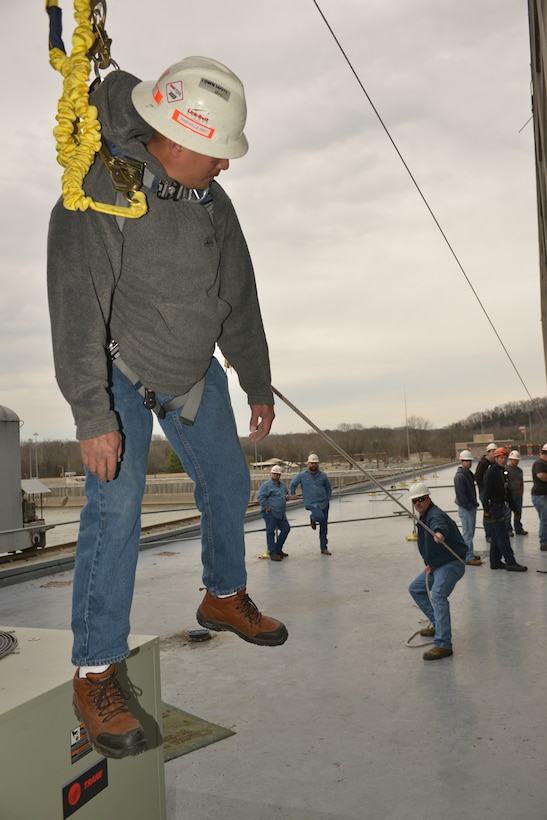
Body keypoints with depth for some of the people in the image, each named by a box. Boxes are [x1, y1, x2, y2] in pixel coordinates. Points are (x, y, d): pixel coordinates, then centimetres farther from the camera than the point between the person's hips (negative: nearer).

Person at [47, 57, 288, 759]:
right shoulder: (100, 194, -24)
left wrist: (257, 386, 10)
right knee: (116, 505, -18)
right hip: (118, 373, -6)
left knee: (227, 486, 11)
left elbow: (239, 300, 5)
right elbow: (78, 311, -30)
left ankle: (224, 597, 35)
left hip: (193, 372, 7)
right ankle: (94, 674, -7)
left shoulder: (212, 202, -3)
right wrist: (93, 417, -35)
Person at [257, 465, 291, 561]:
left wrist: (287, 496, 10)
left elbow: (286, 493, 33)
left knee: (286, 529, 11)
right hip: (270, 513, -8)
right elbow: (260, 497, -16)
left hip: (280, 513, 9)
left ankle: (278, 550, 25)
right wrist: (267, 507, -17)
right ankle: (273, 554, 2)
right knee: (270, 532, -3)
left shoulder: (282, 484, 16)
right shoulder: (266, 485, -9)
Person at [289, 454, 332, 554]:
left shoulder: (323, 475, 6)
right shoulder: (302, 475, -1)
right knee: (320, 517, -32)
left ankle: (324, 548, 17)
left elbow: (328, 488, 19)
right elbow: (292, 484, 11)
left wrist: (328, 499, 12)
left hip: (324, 503, 4)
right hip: (312, 503, -3)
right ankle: (313, 518, 6)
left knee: (324, 527, 5)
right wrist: (292, 494, 9)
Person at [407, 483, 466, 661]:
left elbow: (440, 525, -47)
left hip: (451, 564, -11)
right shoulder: (422, 518, 12)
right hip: (437, 565, 11)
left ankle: (443, 645, -37)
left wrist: (439, 533, -70)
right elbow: (425, 545, 22)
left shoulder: (436, 515, -20)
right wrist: (429, 564, 6)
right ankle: (439, 625, 27)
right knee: (415, 589, 21)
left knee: (438, 595, -30)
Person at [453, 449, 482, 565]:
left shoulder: (469, 473, 13)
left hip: (471, 507, 10)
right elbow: (460, 495, -21)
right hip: (465, 508, -10)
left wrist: (474, 503, 13)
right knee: (468, 533, -7)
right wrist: (469, 505, -18)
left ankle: (469, 554, 26)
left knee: (470, 532, 16)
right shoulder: (460, 476, -17)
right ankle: (468, 557, -3)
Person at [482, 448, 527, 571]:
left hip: (501, 507, 10)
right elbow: (486, 492, -18)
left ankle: (495, 562, 18)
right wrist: (486, 510, -22)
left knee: (496, 536, 12)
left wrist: (513, 508, 20)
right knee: (503, 536, -8)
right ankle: (510, 562, -5)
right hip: (494, 508, -10)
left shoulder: (504, 472, 15)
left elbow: (507, 491, 21)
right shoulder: (491, 472, -14)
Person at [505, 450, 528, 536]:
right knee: (507, 513, 0)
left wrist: (522, 493, 12)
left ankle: (519, 529, 21)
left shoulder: (519, 470, 13)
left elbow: (522, 483, 20)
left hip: (518, 495, 6)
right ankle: (508, 530, 8)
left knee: (518, 513, 12)